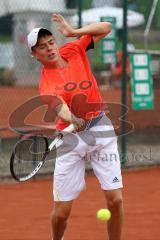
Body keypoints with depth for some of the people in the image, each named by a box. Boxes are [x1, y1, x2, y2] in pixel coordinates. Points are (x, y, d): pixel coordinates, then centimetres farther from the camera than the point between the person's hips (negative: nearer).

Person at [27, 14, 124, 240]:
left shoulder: (73, 50, -1)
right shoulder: (47, 85, -15)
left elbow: (105, 28, 7)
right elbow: (61, 108, -34)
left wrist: (73, 32, -7)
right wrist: (73, 120, -57)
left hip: (101, 129, 3)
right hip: (71, 137, -3)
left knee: (115, 199, -8)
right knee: (61, 212, -3)